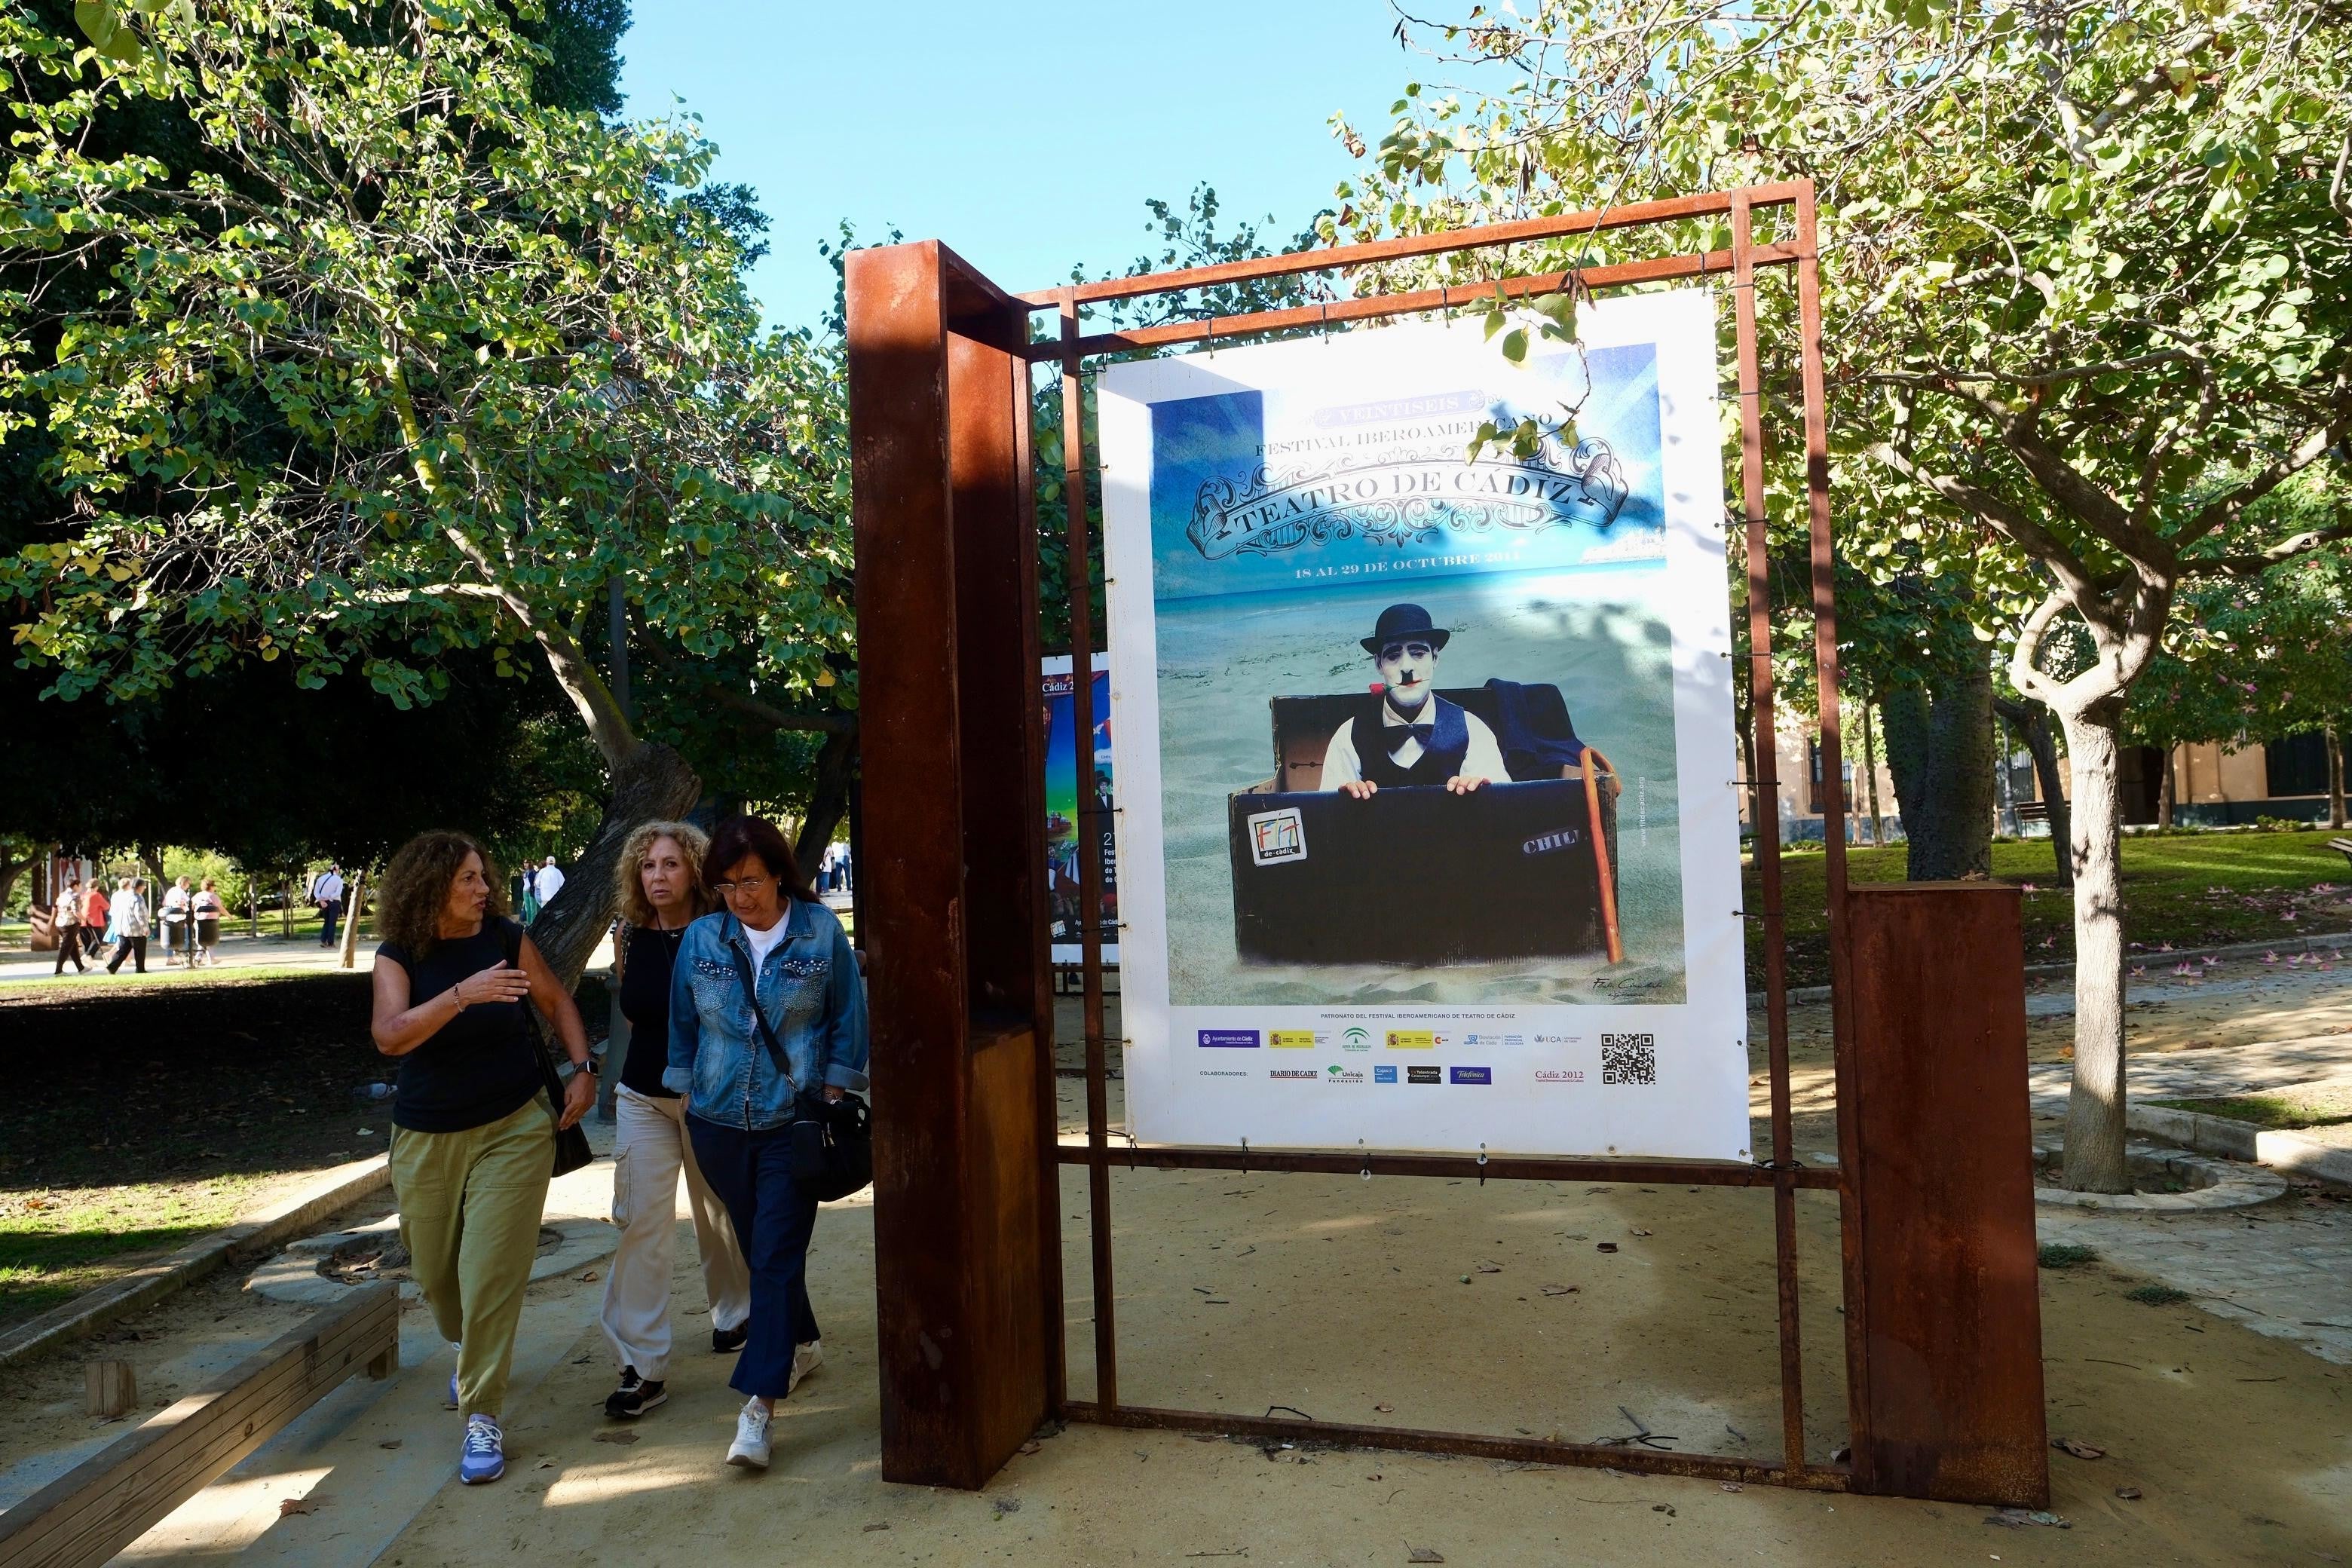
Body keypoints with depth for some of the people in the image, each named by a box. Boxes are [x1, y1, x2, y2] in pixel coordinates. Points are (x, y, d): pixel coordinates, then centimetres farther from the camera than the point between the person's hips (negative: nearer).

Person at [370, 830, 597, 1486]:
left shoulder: (506, 938, -6)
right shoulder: (398, 957, -8)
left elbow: (556, 1001, 7)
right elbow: (389, 1035, -25)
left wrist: (582, 1069, -4)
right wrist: (462, 995, -38)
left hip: (513, 1129, -1)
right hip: (428, 1137, 2)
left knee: (492, 1272, -9)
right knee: (436, 1272, 16)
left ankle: (482, 1415, 3)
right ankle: (472, 1355, 47)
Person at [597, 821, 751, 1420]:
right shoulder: (630, 938, -1)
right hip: (644, 1100, 3)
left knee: (721, 1213, 13)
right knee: (639, 1224, -4)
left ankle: (733, 1313, 39)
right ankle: (643, 1367, 2)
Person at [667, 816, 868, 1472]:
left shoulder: (821, 932, -5)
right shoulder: (701, 939, 1)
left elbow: (847, 1020, 1)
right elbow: (682, 1023, 12)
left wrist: (832, 1096, -2)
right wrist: (685, 1093, 12)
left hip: (794, 1121, -3)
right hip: (719, 1122, 4)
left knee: (777, 1255, -7)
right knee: (758, 1246, 17)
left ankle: (759, 1403, -5)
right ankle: (801, 1343, 39)